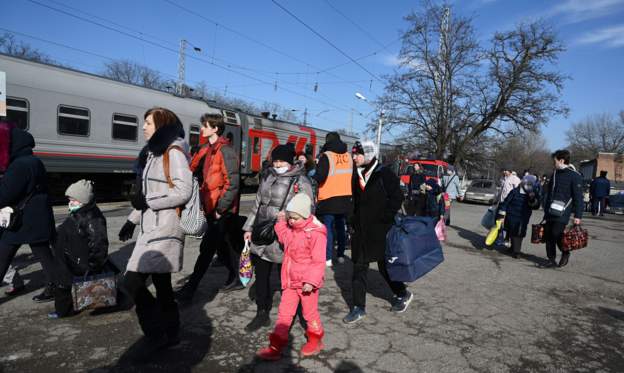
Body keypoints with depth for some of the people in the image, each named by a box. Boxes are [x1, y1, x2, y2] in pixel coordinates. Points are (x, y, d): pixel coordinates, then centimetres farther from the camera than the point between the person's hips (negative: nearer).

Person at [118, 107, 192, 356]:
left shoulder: (174, 152, -10)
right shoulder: (154, 153, 19)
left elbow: (184, 192, -19)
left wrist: (149, 202, -14)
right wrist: (133, 220, 16)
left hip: (164, 228, -9)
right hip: (152, 227, 9)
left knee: (132, 282, -9)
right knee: (161, 283, 14)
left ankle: (156, 334, 8)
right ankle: (170, 334, 27)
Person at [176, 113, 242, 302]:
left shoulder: (225, 151, -14)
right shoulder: (207, 150, 12)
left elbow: (232, 183, -18)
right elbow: (195, 172, 14)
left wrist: (220, 209, -18)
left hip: (221, 210, -9)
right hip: (211, 207, 9)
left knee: (207, 248, -3)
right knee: (223, 245, 17)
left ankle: (190, 288, 6)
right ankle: (236, 279, 31)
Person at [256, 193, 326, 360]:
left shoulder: (316, 233, -21)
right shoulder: (291, 228, 2)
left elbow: (319, 261, -20)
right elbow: (284, 238, 24)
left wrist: (311, 281, -24)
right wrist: (281, 222, 10)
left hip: (306, 283, -6)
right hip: (290, 281, 7)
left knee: (310, 312, 14)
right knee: (284, 312, 12)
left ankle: (315, 341, 37)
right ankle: (276, 346, 22)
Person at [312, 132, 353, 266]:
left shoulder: (326, 156, -10)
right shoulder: (348, 156, 8)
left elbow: (320, 177, -19)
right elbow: (353, 177, 15)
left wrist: (313, 180, 0)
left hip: (328, 199, -5)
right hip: (345, 199, 5)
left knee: (327, 228, 2)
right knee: (341, 227, 16)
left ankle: (328, 258, 2)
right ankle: (341, 255, 23)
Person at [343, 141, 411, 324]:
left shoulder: (385, 174, -10)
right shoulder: (357, 175, 10)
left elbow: (397, 198, -11)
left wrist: (384, 218, -15)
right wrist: (355, 223, 14)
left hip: (381, 230, -6)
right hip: (361, 231, 6)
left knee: (384, 266, 8)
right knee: (359, 268, 5)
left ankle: (402, 294, 35)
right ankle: (359, 307, 15)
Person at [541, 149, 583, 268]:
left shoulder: (575, 176, -7)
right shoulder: (555, 173, 15)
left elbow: (578, 197, -9)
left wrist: (578, 215, -13)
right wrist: (546, 210, 20)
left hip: (562, 213, -7)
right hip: (550, 212, 7)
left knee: (557, 234, -13)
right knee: (548, 235, 6)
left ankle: (565, 253, 16)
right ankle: (551, 260, 17)